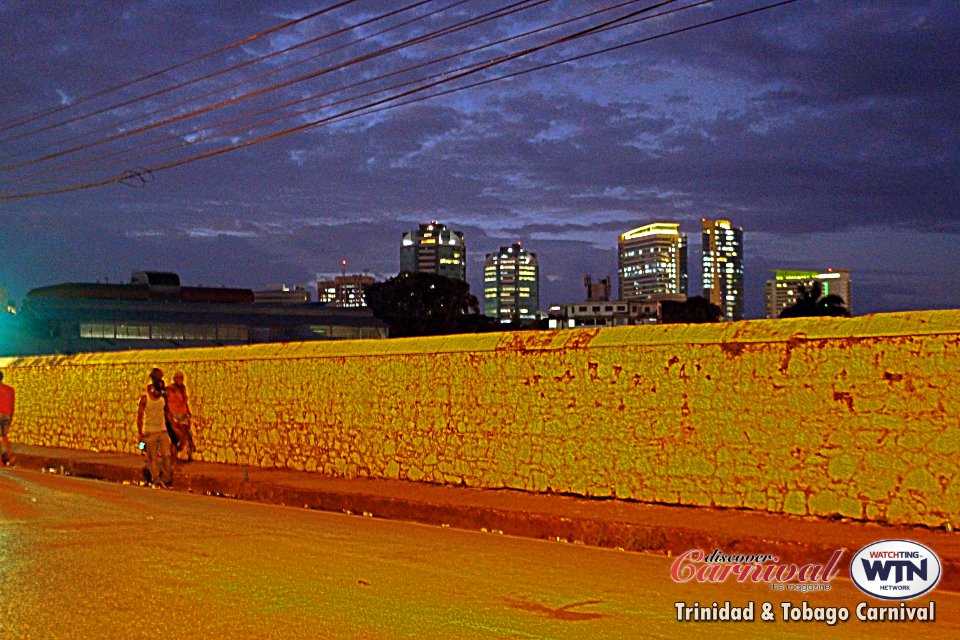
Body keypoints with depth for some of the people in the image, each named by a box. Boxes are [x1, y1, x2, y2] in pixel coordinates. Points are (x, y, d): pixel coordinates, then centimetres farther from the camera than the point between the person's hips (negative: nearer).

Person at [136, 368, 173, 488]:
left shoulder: (163, 397, 6)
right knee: (153, 458, 1)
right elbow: (140, 416, -3)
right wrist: (140, 432, -9)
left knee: (166, 456, -3)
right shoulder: (145, 398, -4)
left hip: (163, 431, 3)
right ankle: (156, 481, 7)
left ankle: (167, 480, 5)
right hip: (150, 432, -3)